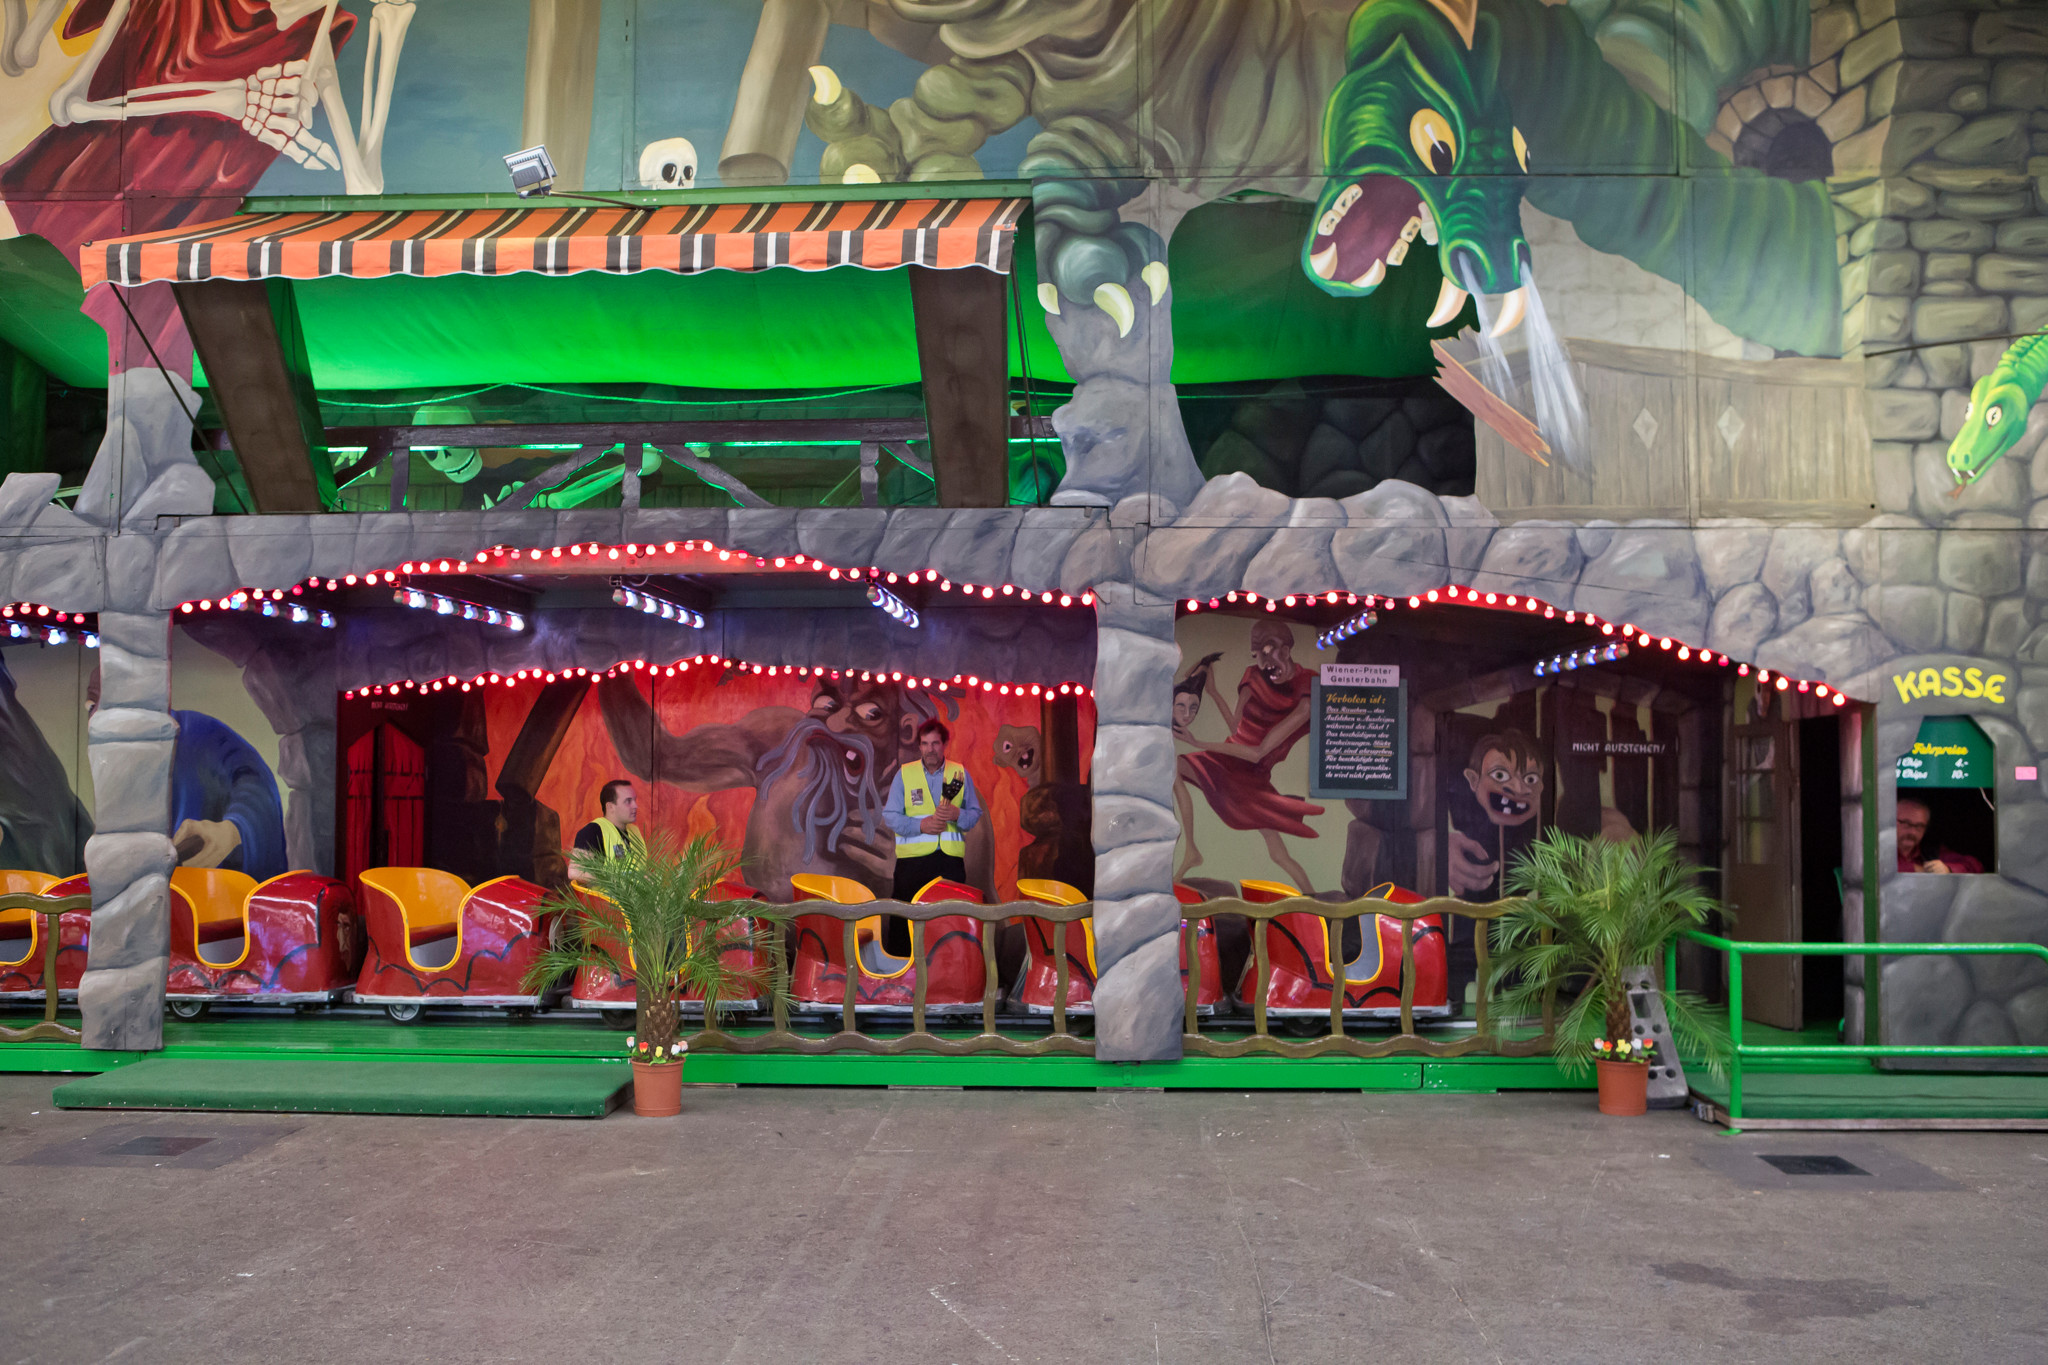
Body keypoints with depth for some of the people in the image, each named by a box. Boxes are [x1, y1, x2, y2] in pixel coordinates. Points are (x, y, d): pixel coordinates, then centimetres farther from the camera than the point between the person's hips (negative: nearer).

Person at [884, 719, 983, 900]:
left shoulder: (960, 774, 10)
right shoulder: (904, 774, 6)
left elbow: (975, 814, 7)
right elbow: (890, 816, 0)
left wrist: (958, 815, -15)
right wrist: (920, 825, -15)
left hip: (951, 858, 1)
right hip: (912, 857, -1)